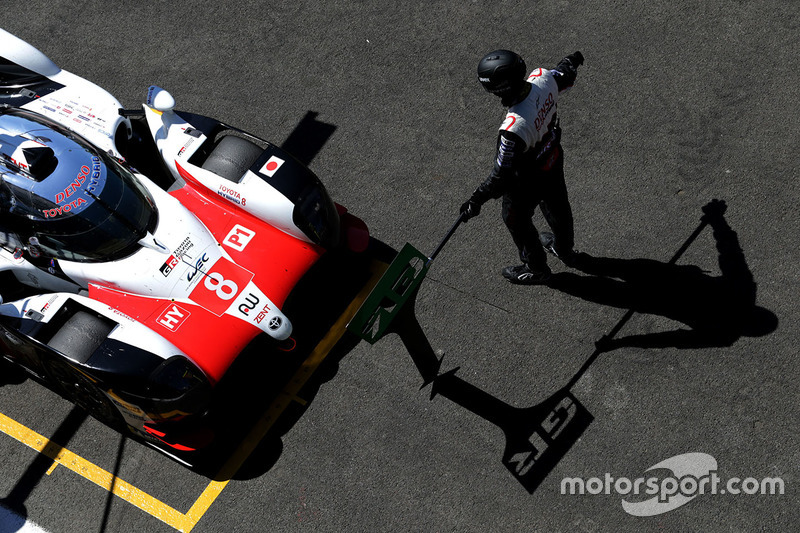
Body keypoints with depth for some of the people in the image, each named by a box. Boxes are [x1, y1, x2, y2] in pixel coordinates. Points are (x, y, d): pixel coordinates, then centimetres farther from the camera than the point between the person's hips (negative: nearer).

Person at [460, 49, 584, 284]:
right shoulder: (543, 79, -23)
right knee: (557, 205, 31)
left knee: (516, 220, 20)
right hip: (553, 159, 7)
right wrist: (571, 62, 27)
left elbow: (502, 175, -33)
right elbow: (565, 75, 3)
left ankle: (536, 269, 45)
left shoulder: (514, 128, -43)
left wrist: (476, 200, -21)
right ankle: (565, 249, 60)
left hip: (528, 181, -7)